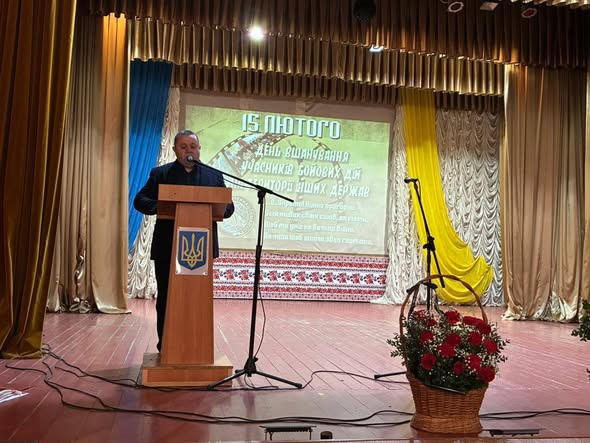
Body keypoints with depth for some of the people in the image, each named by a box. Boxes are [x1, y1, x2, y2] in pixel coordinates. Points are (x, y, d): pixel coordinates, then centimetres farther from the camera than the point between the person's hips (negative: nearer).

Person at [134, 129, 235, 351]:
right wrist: (161, 207, -18)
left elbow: (228, 207, 8)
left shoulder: (214, 176, 12)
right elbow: (140, 201, 1)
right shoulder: (160, 173, 7)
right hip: (168, 248, -1)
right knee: (166, 299, 5)